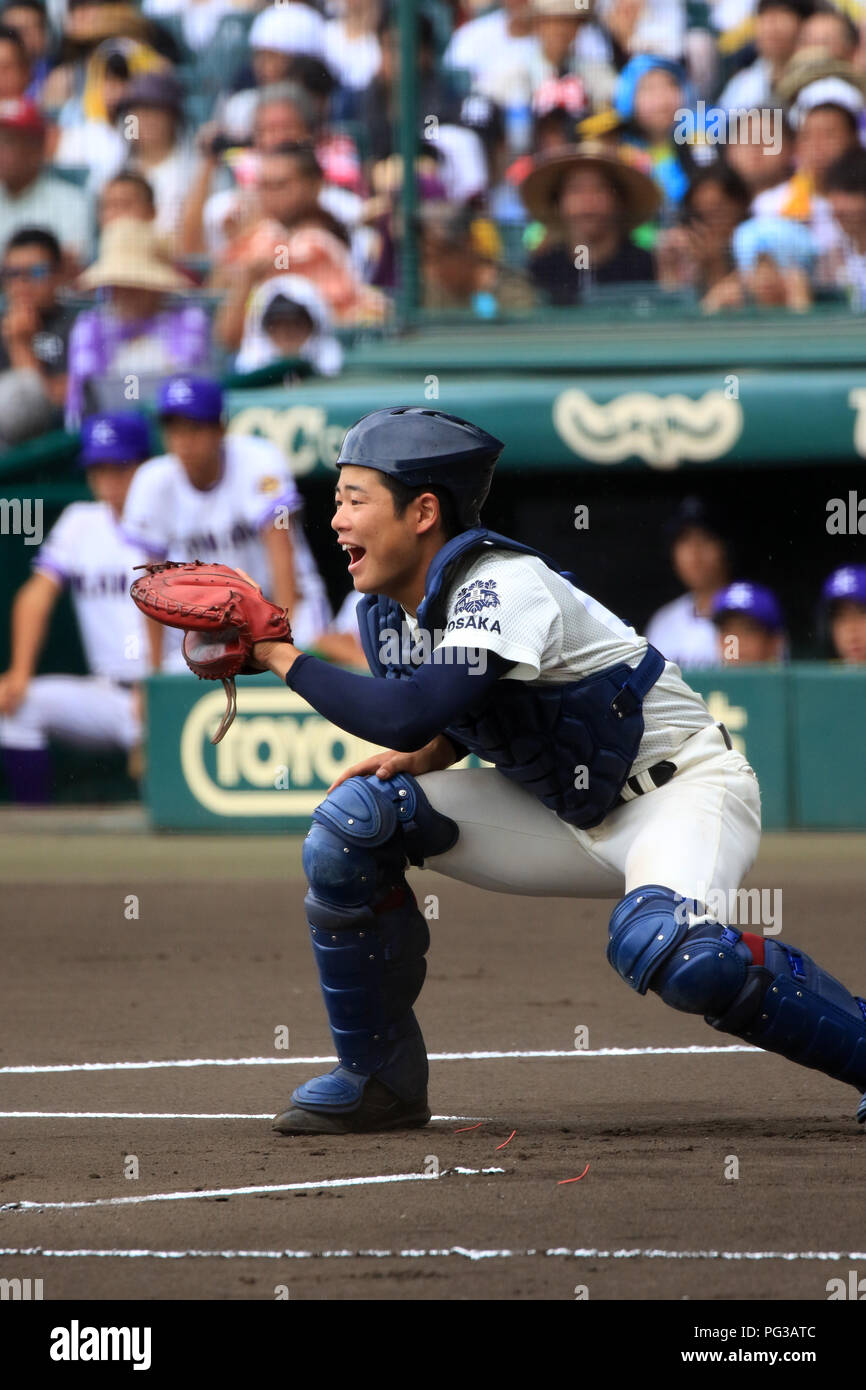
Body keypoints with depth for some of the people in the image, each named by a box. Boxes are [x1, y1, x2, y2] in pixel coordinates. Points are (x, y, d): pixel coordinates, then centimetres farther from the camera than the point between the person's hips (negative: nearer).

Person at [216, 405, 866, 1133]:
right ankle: (380, 1080, 3)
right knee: (353, 820, -8)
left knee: (662, 947, -39)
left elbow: (411, 716, -37)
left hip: (683, 789, -8)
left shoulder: (502, 586, -26)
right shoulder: (385, 610, -1)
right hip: (565, 813, 8)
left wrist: (284, 658, -25)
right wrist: (429, 755, -7)